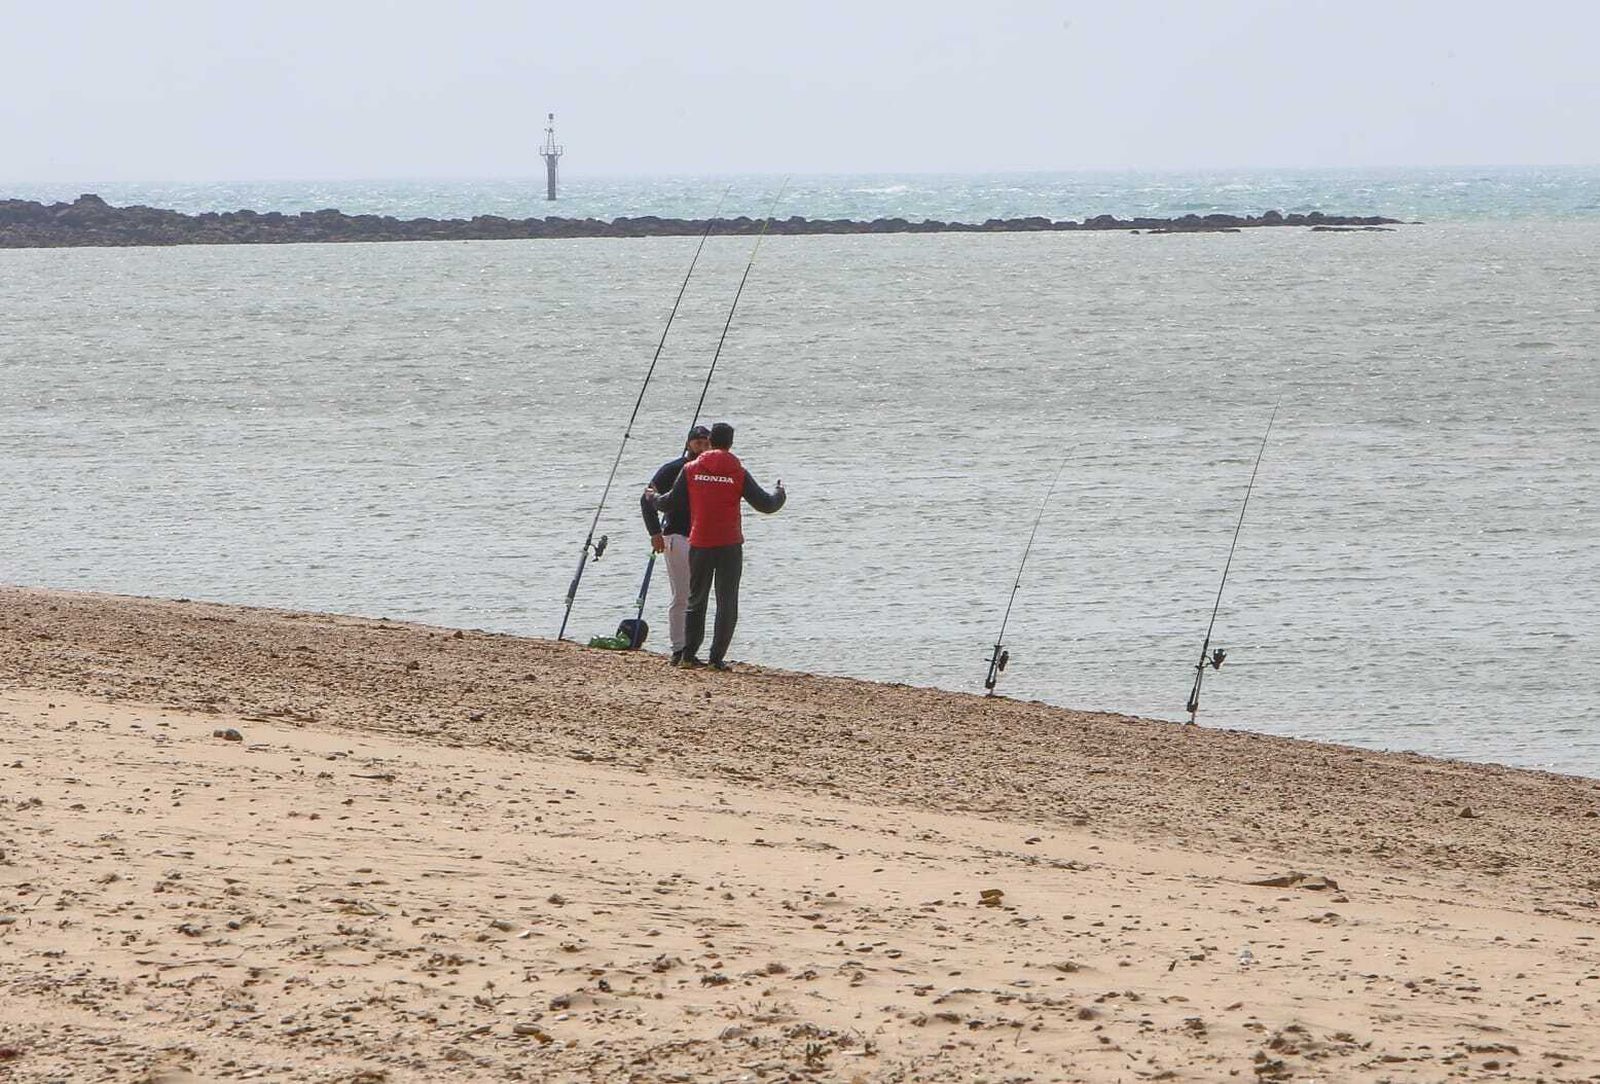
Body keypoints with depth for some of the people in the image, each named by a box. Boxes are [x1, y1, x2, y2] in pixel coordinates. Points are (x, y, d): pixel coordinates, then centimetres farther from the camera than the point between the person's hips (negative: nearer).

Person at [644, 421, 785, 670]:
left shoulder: (691, 470, 1)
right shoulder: (738, 473, -4)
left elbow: (671, 504, 5)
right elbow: (766, 504, -2)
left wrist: (653, 497, 27)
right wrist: (780, 492, 20)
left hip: (699, 545, 2)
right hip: (730, 546, -2)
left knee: (696, 600, 14)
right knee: (727, 603, 3)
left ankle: (688, 655, 11)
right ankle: (717, 658, -2)